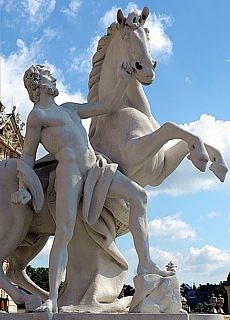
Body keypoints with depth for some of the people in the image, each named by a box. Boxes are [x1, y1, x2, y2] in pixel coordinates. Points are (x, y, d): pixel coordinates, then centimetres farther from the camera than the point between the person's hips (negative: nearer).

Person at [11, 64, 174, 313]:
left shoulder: (70, 108, 31)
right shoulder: (37, 115, 10)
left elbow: (108, 106, 31)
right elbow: (27, 155, 9)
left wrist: (123, 79, 20)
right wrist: (22, 189, -3)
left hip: (94, 168, 8)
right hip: (68, 169, -8)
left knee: (138, 195, 1)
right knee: (64, 232, -19)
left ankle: (145, 264, 1)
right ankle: (52, 298, -13)